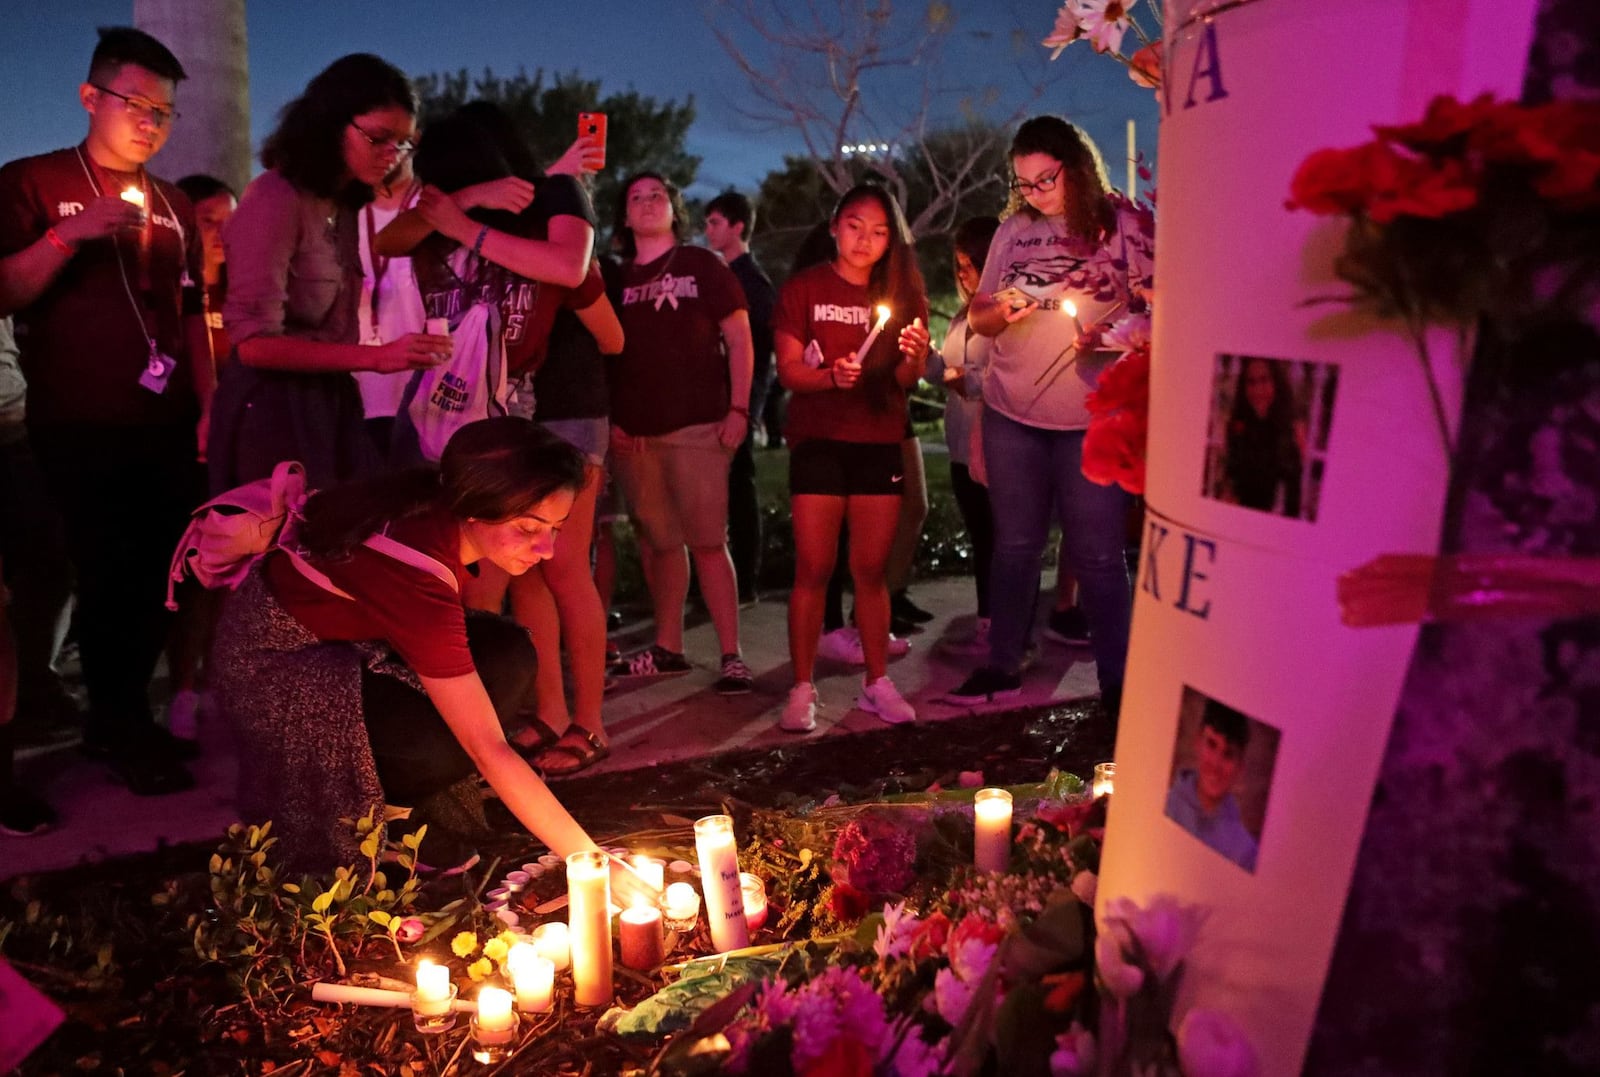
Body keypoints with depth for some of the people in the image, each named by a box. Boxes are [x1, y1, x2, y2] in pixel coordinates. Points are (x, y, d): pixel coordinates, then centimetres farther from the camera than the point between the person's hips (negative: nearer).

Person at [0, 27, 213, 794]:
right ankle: (119, 727, 15)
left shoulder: (171, 206, 15)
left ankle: (125, 718, 23)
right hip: (81, 431, -5)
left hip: (168, 428, 5)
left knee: (160, 576, 8)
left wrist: (207, 407, 9)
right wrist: (69, 234, -19)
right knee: (110, 578, -2)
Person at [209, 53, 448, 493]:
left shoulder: (344, 206, 11)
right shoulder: (275, 200, -15)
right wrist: (376, 357, -21)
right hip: (275, 406, -8)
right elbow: (255, 343, -18)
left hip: (330, 402, 8)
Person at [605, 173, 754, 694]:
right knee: (659, 543, 8)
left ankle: (732, 656, -4)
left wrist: (738, 409, -8)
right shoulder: (616, 279, 15)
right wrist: (610, 419, 6)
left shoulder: (702, 265, 7)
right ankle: (668, 647, 18)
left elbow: (738, 339, 2)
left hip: (697, 426, -4)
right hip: (633, 432, 4)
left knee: (708, 542, -8)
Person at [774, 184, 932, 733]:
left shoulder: (902, 292, 9)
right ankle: (802, 689, 5)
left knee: (871, 569, 6)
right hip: (818, 440, -2)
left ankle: (877, 682, 17)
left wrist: (913, 357, -19)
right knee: (813, 568, -4)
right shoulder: (804, 288, 1)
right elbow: (788, 370, -5)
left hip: (879, 444, 2)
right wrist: (831, 375, -24)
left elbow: (905, 381, 3)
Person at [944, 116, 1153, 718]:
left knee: (1096, 555, 0)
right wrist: (1000, 312, -8)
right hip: (1011, 416, 4)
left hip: (1092, 420, -4)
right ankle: (1004, 668, 24)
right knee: (1014, 545, 12)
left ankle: (1116, 682, 12)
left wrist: (1106, 336, -22)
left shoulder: (1124, 225, -2)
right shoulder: (1014, 231, 10)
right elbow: (978, 315, 15)